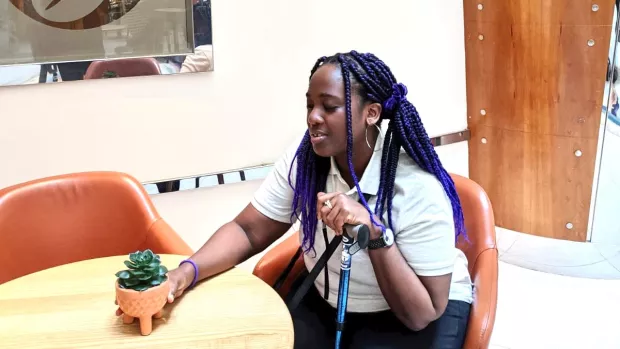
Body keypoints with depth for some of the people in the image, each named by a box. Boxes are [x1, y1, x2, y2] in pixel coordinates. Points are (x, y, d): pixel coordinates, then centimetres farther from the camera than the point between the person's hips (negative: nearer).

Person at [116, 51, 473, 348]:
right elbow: (248, 231, -8)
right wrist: (186, 271, -25)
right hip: (326, 304, 4)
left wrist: (376, 233, -37)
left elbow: (421, 315, -25)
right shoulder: (303, 160, -12)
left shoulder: (419, 189, -27)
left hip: (417, 314, -3)